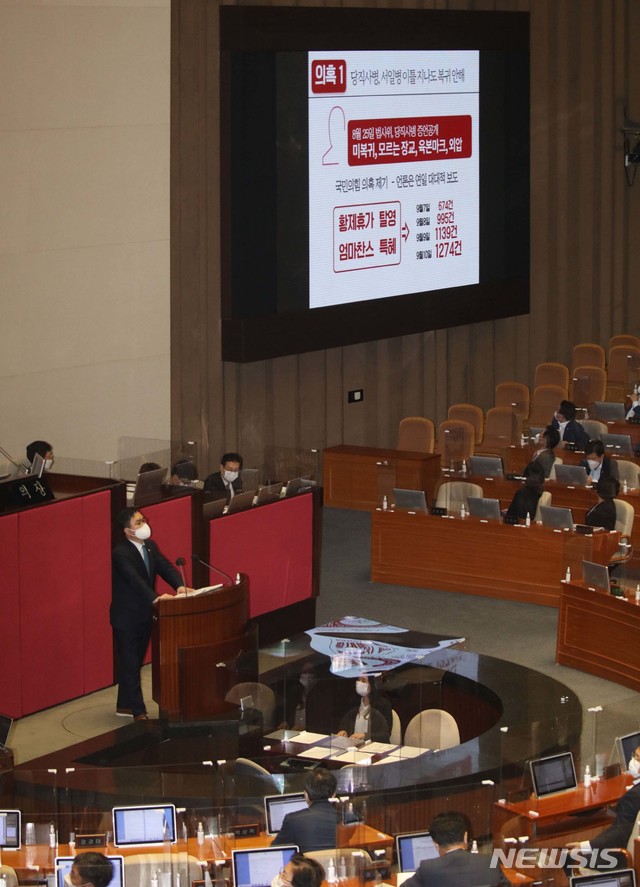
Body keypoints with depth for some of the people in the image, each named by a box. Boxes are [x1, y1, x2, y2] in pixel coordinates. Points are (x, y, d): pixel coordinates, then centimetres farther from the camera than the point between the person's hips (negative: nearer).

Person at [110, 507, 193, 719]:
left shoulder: (150, 546, 5)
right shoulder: (120, 554, -21)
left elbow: (165, 567, -3)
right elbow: (134, 579, -33)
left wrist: (179, 586, -22)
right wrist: (155, 598, -46)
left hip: (144, 615, 8)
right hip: (126, 617, -8)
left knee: (135, 663, 16)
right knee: (130, 665, -1)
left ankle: (124, 706, 28)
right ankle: (138, 712, 1)